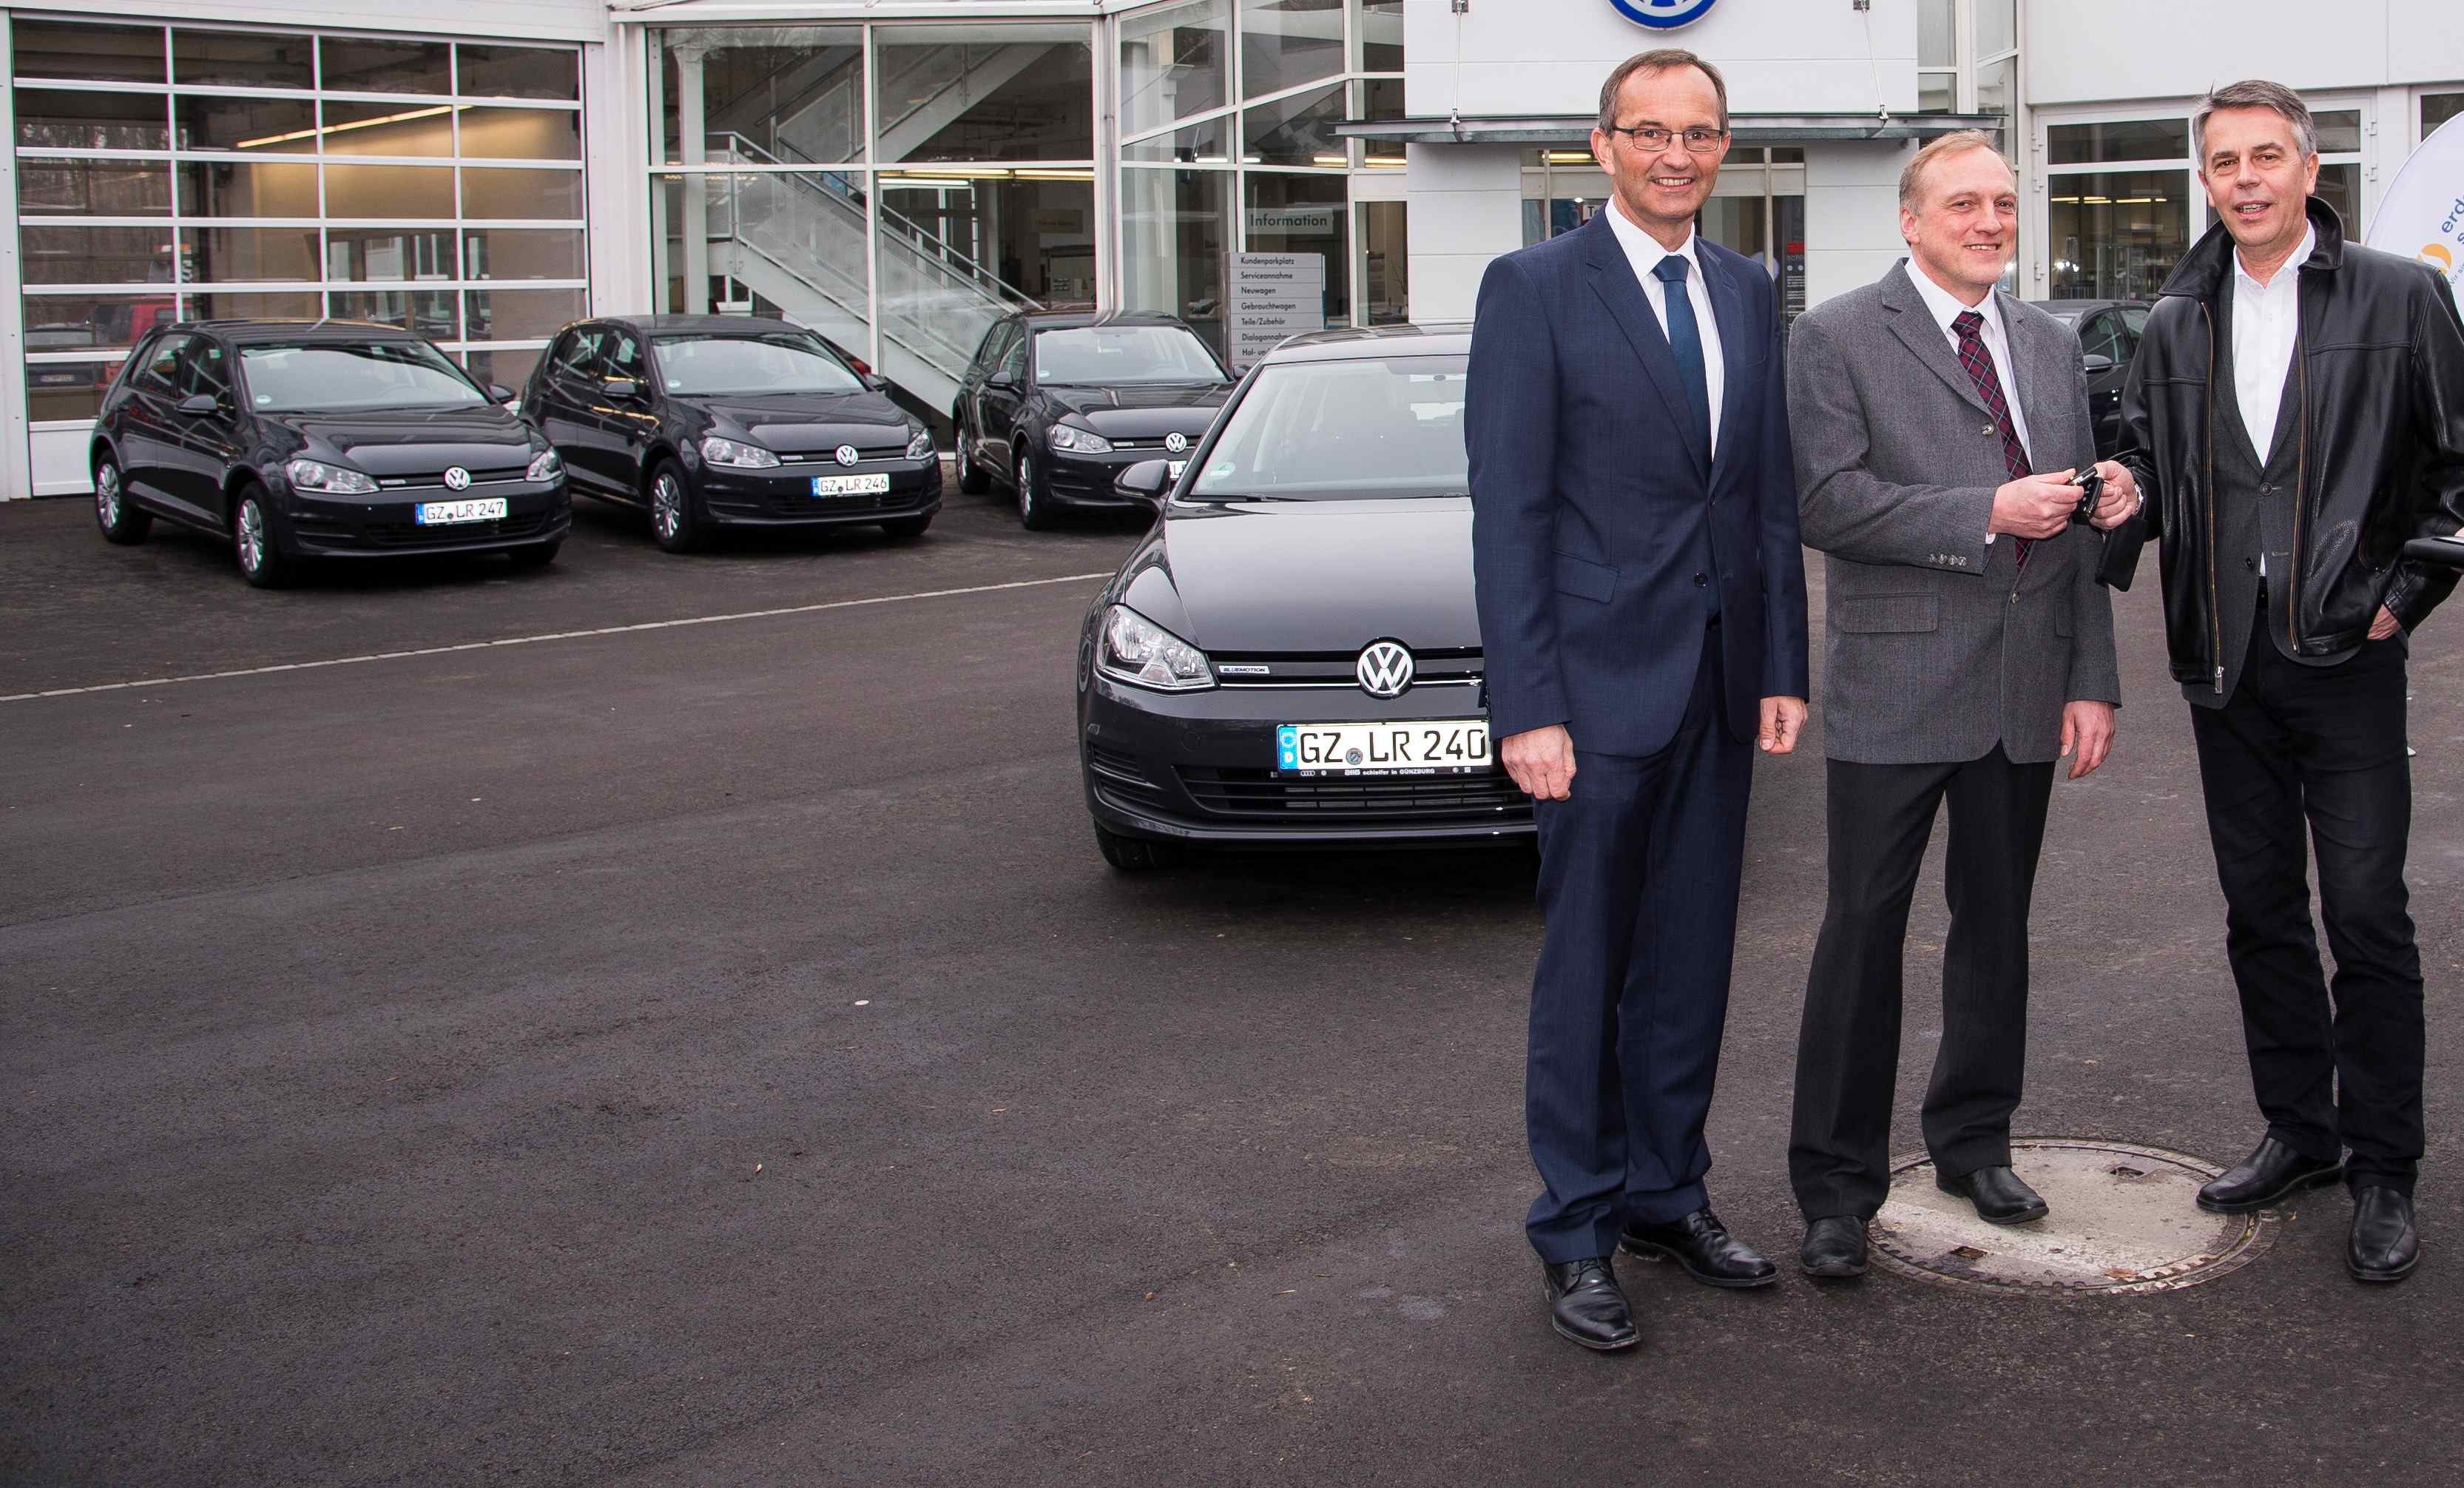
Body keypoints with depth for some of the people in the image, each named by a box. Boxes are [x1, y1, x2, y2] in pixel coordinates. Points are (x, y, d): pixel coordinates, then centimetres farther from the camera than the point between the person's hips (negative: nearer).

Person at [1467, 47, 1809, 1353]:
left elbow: (1771, 495, 13)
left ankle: (1669, 1196, 26)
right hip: (1601, 682, -5)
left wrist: (1783, 668, 7)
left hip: (1720, 683, 6)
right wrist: (1526, 705, -15)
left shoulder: (1747, 292, 12)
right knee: (1588, 965, 3)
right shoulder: (1534, 289, -6)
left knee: (1691, 960, 13)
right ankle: (1578, 1234, 14)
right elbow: (1508, 511, -10)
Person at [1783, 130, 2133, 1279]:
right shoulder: (1836, 339, -4)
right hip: (1896, 690, -5)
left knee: (1996, 923, 14)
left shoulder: (2051, 345, 14)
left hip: (2027, 693, 6)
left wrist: (2093, 682, 8)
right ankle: (1837, 1187, 7)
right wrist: (1987, 513, -19)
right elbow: (1826, 502, -14)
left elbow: (2079, 527, 14)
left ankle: (1973, 1140, 31)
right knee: (1864, 932, -2)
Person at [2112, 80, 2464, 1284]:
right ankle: (2298, 1130, 26)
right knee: (2260, 911, 12)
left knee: (2367, 915, -3)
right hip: (2225, 662, 4)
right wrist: (2124, 499, -3)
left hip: (2347, 656, -4)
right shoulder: (2177, 322, 10)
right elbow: (2149, 460, 19)